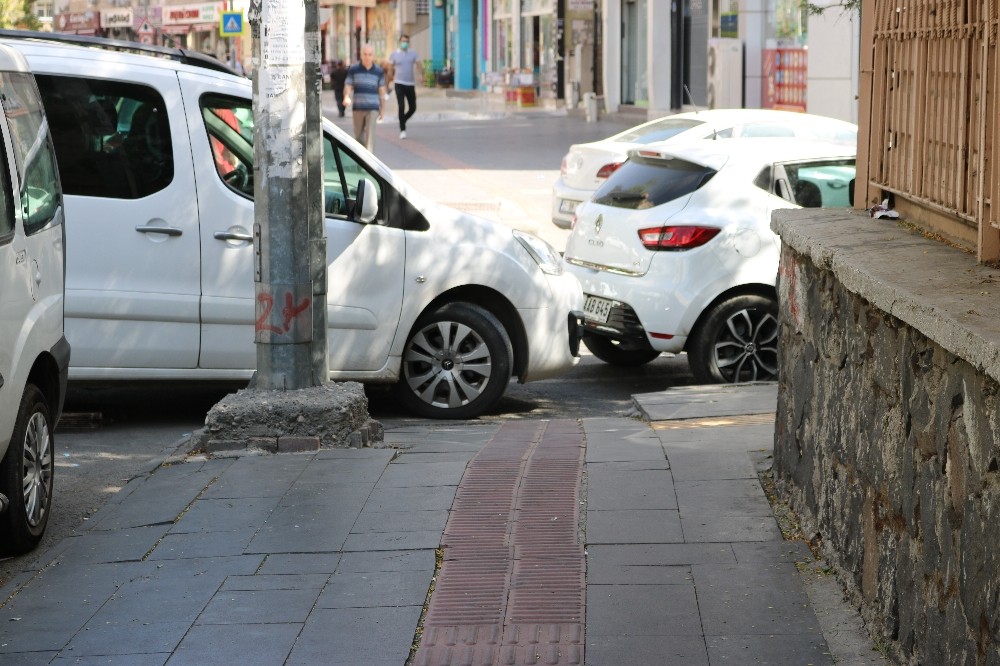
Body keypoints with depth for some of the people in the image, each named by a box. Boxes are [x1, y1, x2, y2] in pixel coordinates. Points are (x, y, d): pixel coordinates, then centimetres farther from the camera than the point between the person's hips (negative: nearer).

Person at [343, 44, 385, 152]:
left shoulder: (379, 71, 5)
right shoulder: (353, 69, 3)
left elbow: (381, 90, 12)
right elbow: (348, 86, 1)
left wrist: (382, 109, 14)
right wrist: (346, 97, -21)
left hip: (373, 108, -1)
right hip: (357, 107, 1)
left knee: (370, 134, -13)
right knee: (358, 134, 11)